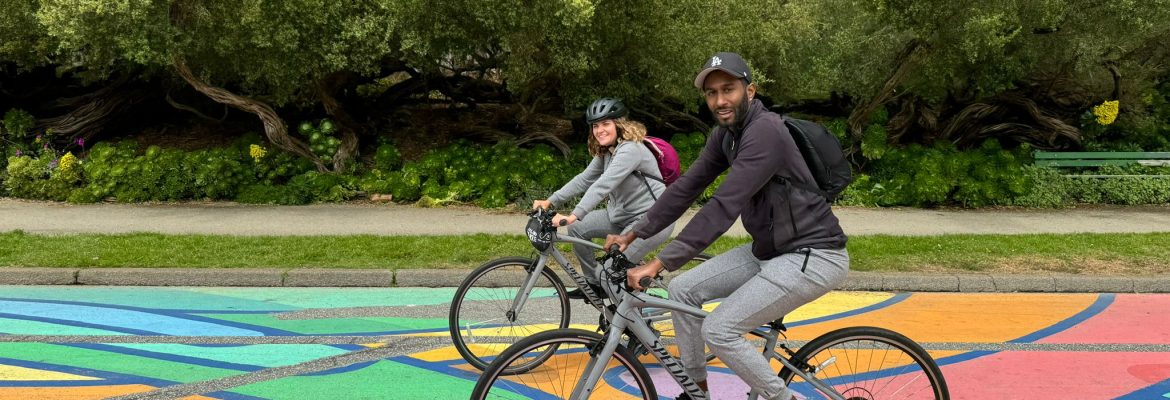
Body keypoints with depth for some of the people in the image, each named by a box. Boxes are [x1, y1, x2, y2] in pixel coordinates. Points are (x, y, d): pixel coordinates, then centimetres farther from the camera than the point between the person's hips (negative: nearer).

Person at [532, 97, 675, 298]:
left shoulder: (630, 149, -22)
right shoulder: (605, 152, 7)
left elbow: (603, 186, -33)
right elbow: (584, 179, 6)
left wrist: (573, 216, -40)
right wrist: (550, 202, -3)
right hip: (623, 214, 9)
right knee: (578, 229, 1)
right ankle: (594, 283, 16)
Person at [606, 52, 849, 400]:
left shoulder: (764, 131, -25)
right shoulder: (725, 134, 4)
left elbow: (724, 207, -31)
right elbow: (687, 186, 8)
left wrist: (658, 264, -32)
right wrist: (634, 234, 4)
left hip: (813, 256, -9)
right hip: (769, 250, 9)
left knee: (719, 331, -16)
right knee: (682, 289, 5)